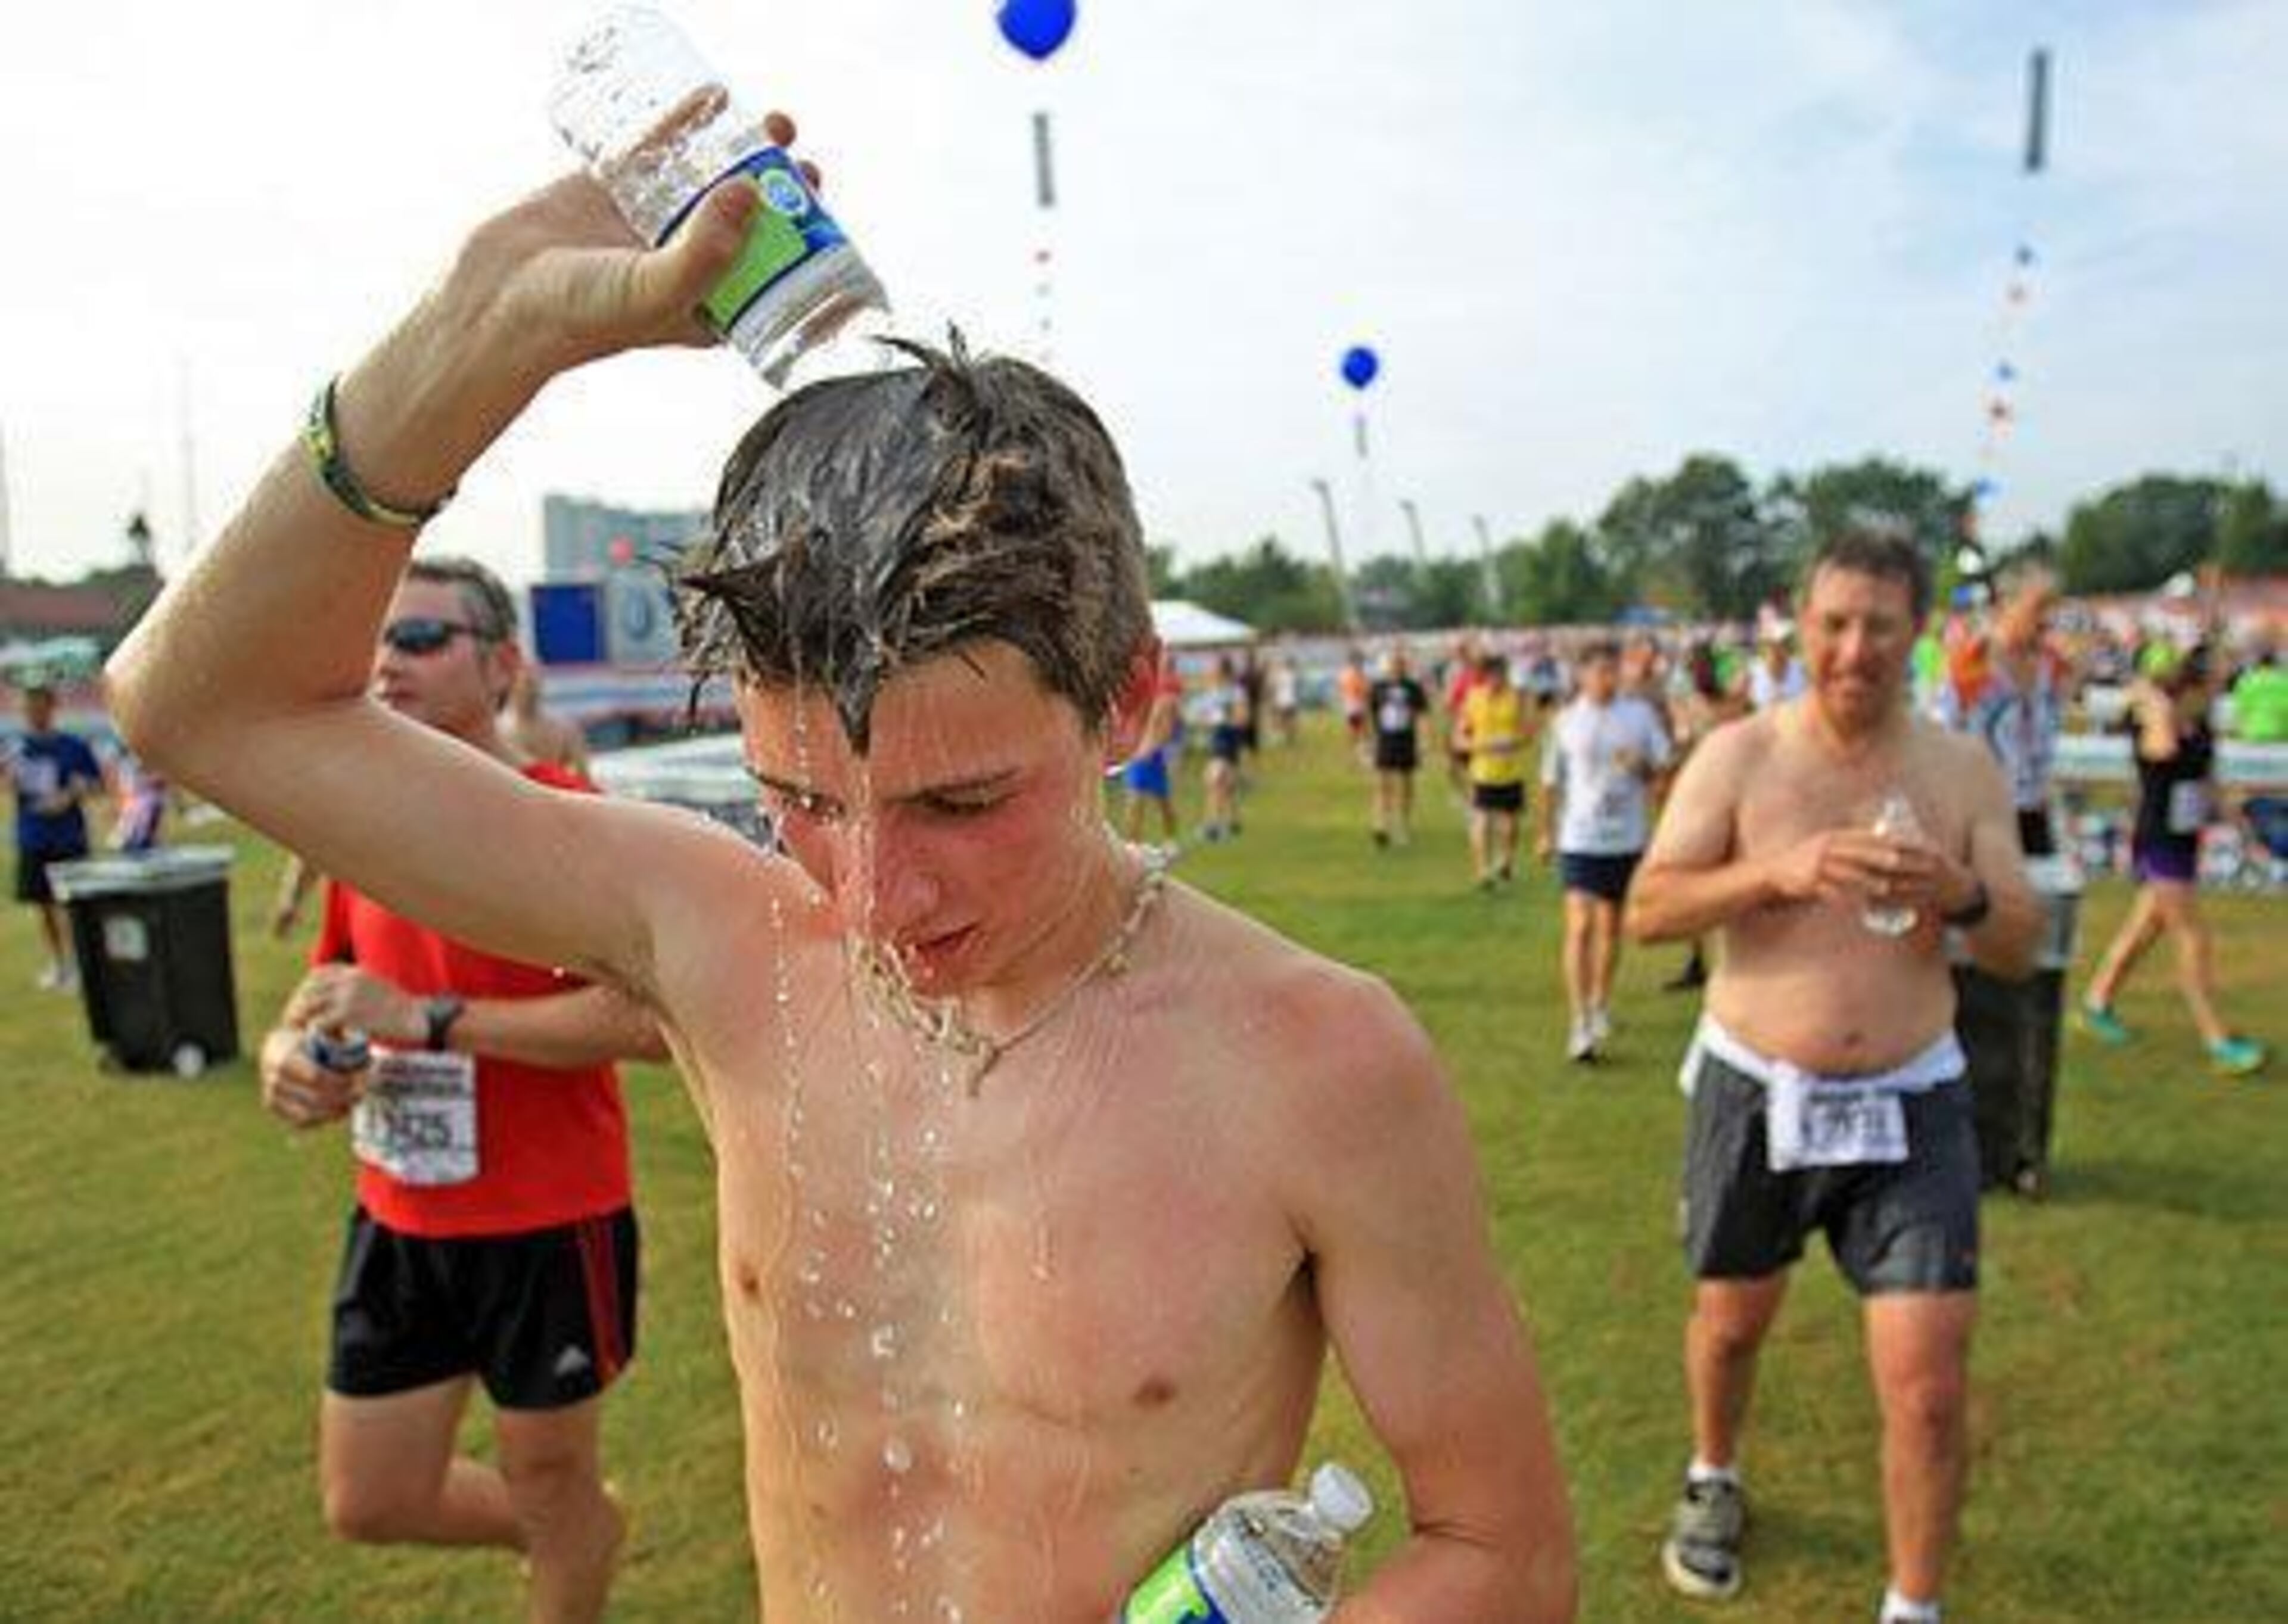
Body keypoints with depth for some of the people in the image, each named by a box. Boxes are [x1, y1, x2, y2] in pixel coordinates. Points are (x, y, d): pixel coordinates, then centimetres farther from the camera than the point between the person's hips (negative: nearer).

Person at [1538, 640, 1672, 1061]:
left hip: (1627, 837, 2)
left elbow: (1664, 766, 4)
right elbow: (1552, 781, 9)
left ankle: (1601, 1005, 34)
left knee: (1611, 925, 14)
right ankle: (1580, 1026, -10)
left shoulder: (1640, 714, 1)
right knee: (1580, 926, -11)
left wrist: (1643, 766, -18)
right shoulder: (1567, 721, -1)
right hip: (1579, 838, -2)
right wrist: (1546, 831, 13)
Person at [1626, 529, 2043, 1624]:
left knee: (1929, 1388, -3)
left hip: (1909, 1107, 1)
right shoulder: (1739, 755, -6)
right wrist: (1778, 872, -29)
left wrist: (1960, 897, -22)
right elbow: (1648, 910, -13)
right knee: (1730, 1323, 19)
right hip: (1755, 1095, 0)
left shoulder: (1964, 771, 0)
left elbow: (2021, 950, 1)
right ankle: (1713, 1480, 49)